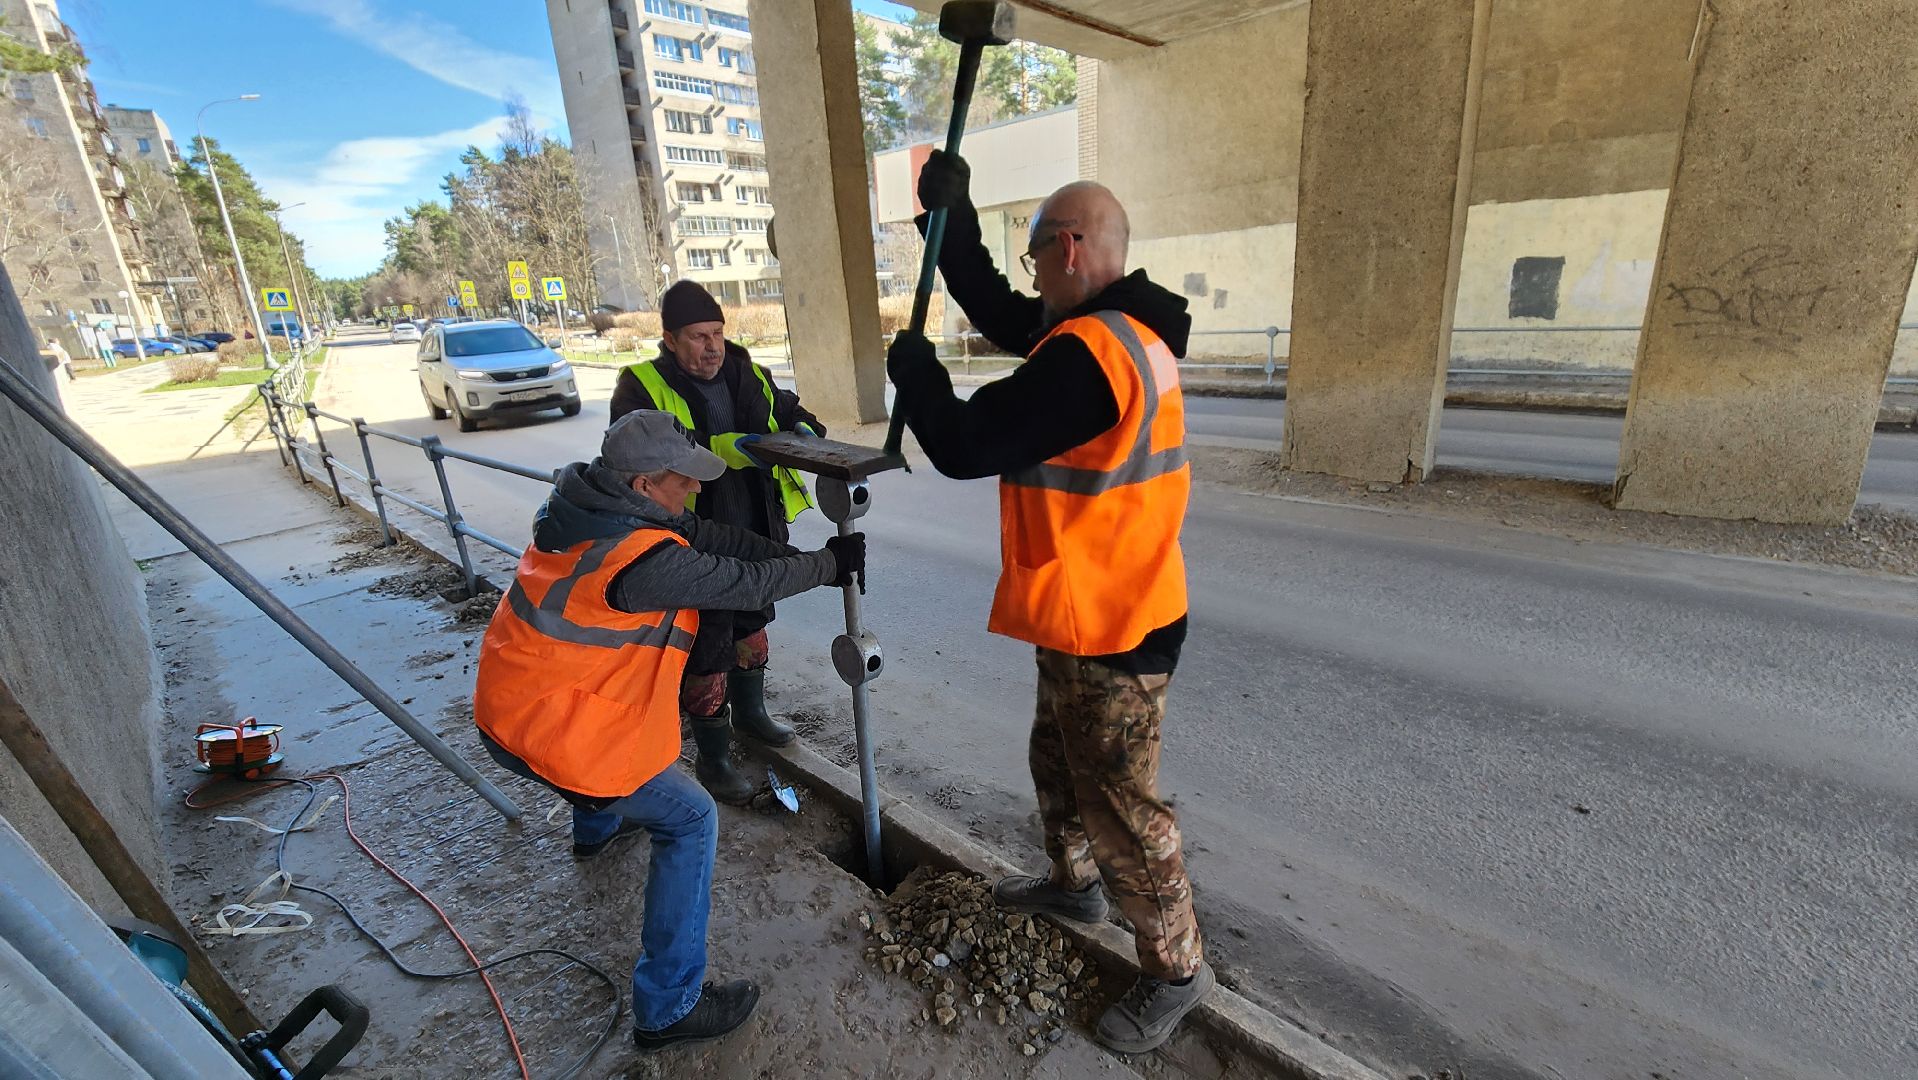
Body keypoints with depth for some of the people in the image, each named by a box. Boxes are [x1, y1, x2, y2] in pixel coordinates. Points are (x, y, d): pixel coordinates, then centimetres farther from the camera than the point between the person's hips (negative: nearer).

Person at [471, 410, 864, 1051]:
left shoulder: (585, 505, -2)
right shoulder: (647, 560, -30)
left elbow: (704, 537, -1)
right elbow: (748, 584, -20)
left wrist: (801, 558, -3)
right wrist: (828, 564, -4)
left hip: (502, 708, 10)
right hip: (554, 738, -9)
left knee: (617, 720, 38)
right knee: (690, 823, 0)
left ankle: (597, 830, 64)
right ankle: (669, 1008, 8)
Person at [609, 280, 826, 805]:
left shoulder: (746, 374, 4)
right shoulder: (642, 388, -14)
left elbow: (785, 407, 19)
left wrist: (802, 427, -5)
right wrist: (715, 449, -37)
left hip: (755, 539, 7)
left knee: (751, 626, 24)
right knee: (706, 653, 4)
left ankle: (750, 712, 49)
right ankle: (712, 759, 24)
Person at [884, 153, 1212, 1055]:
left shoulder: (1086, 354, -27)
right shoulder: (1122, 328, 6)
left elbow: (966, 446, -25)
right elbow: (995, 310, 15)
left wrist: (911, 367, -7)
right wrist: (949, 210, 15)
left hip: (1112, 631, -10)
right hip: (1092, 613, 10)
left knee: (1118, 803, 8)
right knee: (1058, 758, 27)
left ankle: (1176, 969, 31)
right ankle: (1074, 884, 51)